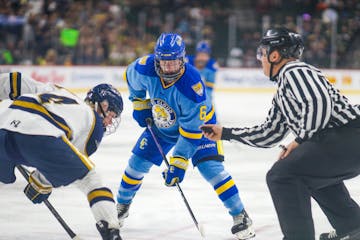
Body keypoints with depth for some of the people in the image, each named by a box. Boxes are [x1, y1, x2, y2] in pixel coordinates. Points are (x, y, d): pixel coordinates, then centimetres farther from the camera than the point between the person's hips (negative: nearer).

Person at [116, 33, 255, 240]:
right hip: (161, 123, 5)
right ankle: (122, 205, 28)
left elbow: (191, 131, -34)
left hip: (198, 124, -4)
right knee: (138, 163, 3)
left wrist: (179, 162, -35)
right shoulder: (145, 68, -27)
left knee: (211, 168, -20)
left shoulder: (192, 87, -39)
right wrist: (140, 104, 2)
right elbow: (131, 76, 1)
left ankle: (240, 216, -9)